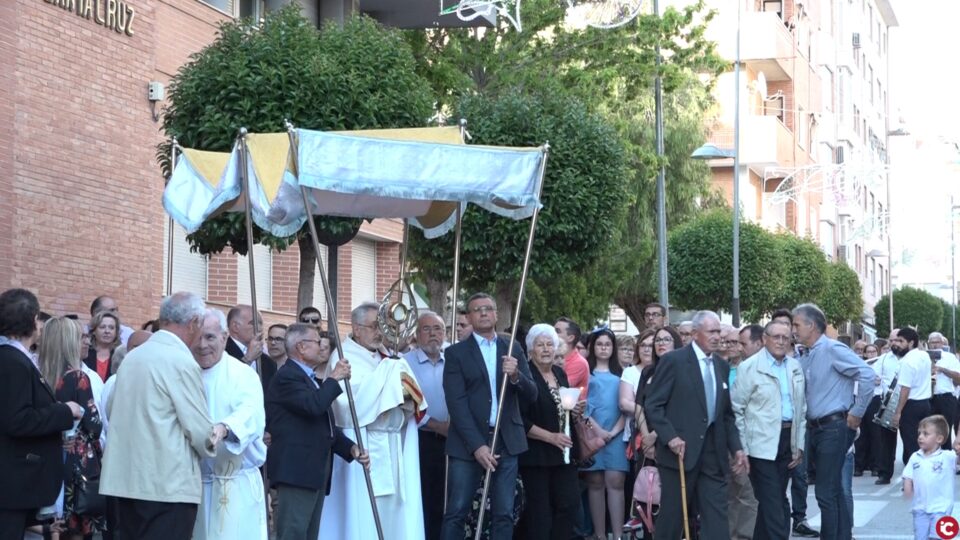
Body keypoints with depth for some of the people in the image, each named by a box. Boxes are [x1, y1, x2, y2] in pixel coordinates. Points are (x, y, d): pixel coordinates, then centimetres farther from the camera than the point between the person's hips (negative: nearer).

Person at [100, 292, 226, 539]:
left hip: (126, 480, 8)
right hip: (168, 485, -8)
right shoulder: (182, 361, -12)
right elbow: (201, 432, -11)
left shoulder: (132, 356, 10)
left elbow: (111, 409, 24)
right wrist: (219, 434, 10)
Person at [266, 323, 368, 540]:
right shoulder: (287, 376, -11)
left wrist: (350, 448, 9)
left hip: (315, 472, 10)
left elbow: (325, 425, 24)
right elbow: (313, 406, -27)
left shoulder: (310, 379, 22)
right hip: (296, 472, -10)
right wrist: (334, 378, -12)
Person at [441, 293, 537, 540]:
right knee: (456, 513, -3)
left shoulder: (513, 349, 11)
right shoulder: (456, 353, 1)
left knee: (504, 515, 4)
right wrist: (476, 445, -16)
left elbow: (531, 396, 6)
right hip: (469, 443, -3)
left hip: (506, 442, 3)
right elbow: (456, 403, -7)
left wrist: (516, 375, -15)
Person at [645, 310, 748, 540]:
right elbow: (653, 405, -8)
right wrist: (670, 437, -18)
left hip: (713, 453, 5)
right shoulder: (674, 360, -5)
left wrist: (736, 447, 7)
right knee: (671, 517, 3)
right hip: (681, 449, -5)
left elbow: (727, 413, 18)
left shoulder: (722, 367, 14)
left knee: (717, 519, 0)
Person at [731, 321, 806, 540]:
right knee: (772, 502, -9)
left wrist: (799, 444, 9)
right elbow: (736, 409, -5)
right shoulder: (749, 367, -4)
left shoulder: (795, 367, 11)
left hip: (787, 440, 6)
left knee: (774, 499, 11)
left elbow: (802, 408, 16)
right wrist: (741, 447, -10)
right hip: (762, 443, -6)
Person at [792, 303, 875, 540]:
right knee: (834, 490, 14)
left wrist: (857, 413, -14)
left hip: (834, 427, -8)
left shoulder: (833, 349, -12)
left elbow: (867, 375, -19)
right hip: (815, 428, 8)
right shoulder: (804, 358, 12)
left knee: (826, 492, -8)